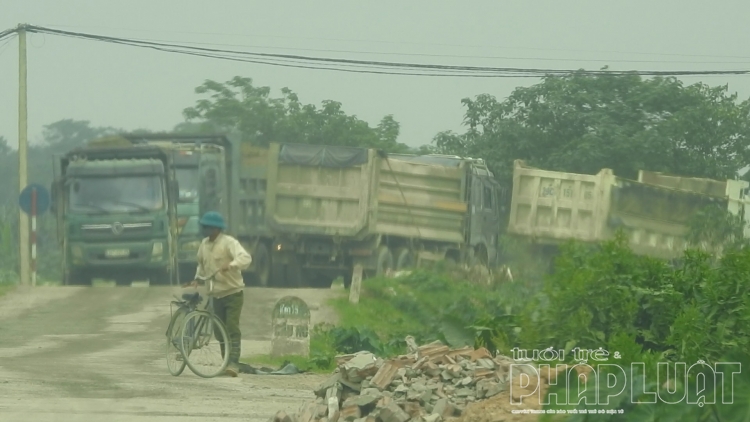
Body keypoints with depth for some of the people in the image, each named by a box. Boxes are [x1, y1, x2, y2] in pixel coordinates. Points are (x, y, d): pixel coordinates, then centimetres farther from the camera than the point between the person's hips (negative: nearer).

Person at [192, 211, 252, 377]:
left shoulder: (229, 243, -16)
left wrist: (230, 265, -49)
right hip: (216, 294, 7)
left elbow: (245, 258, -32)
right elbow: (201, 263, 23)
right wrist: (197, 278, 7)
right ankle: (226, 363, 18)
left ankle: (233, 364, -17)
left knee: (232, 329, -13)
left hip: (233, 293, -7)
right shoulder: (204, 244, 5)